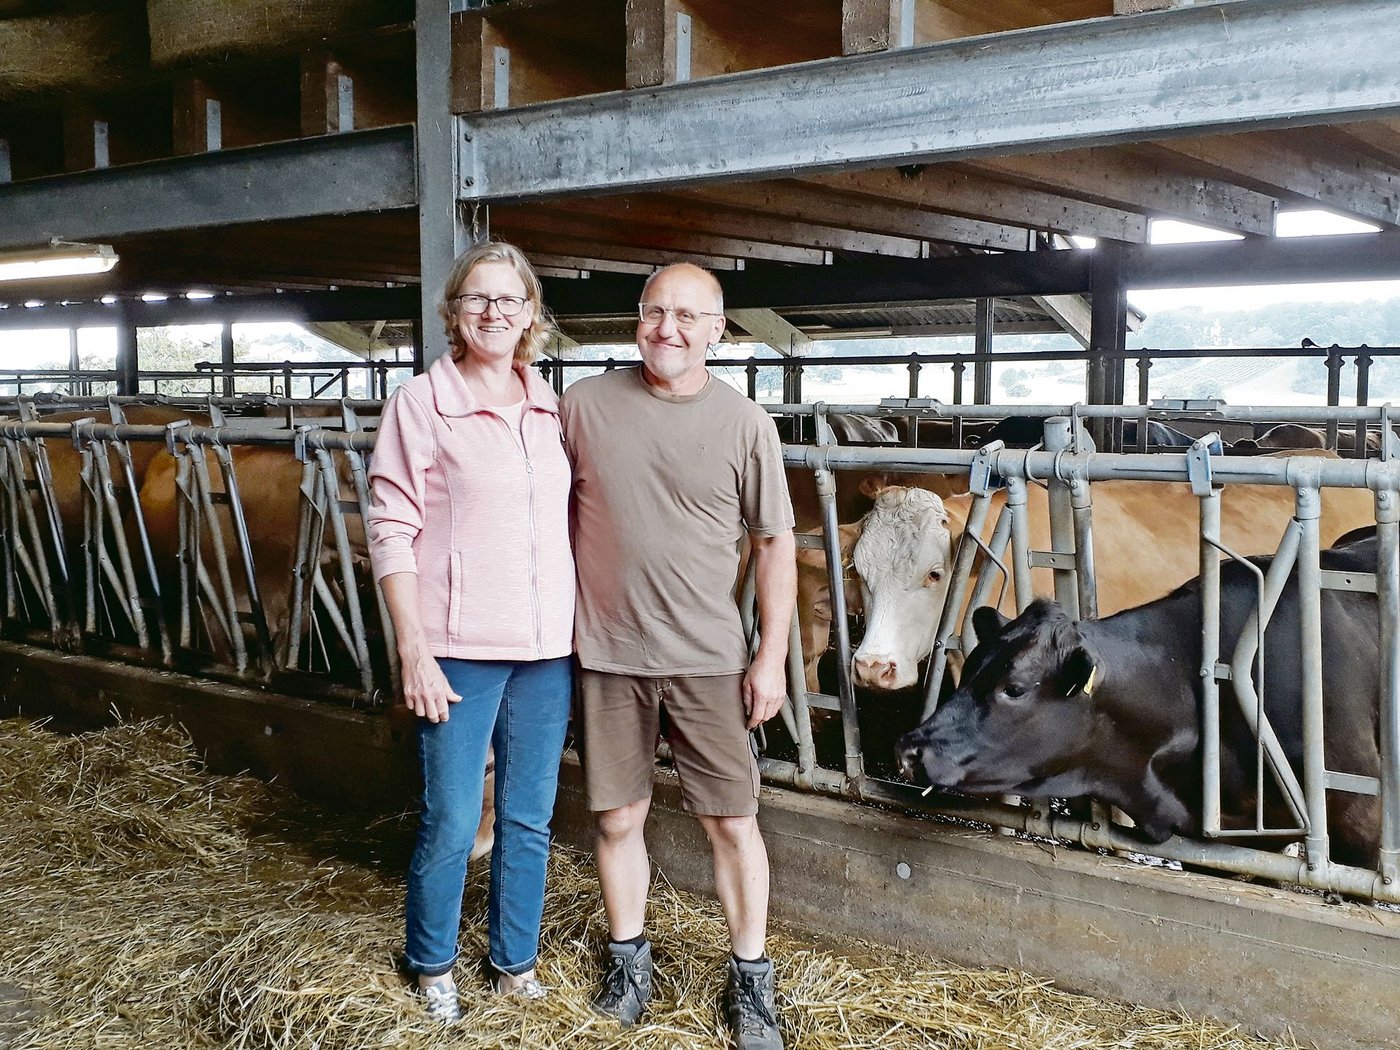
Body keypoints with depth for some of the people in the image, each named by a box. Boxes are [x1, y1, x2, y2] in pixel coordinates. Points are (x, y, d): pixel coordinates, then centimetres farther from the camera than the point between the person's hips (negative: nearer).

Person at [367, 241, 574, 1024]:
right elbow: (392, 532, -7)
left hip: (548, 649, 4)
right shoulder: (422, 403, -5)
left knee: (530, 821, 14)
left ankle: (516, 963, 32)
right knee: (452, 824, 4)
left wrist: (583, 630, 8)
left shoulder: (550, 407, 8)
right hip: (461, 649, -4)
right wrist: (413, 650, -12)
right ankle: (434, 969, 27)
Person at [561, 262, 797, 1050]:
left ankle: (751, 978, 22)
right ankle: (629, 957, 32)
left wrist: (774, 654, -2)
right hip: (608, 655, 1)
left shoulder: (746, 424, -4)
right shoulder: (586, 404, -1)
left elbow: (775, 543, 1)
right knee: (619, 817, 11)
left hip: (710, 660, -1)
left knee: (734, 822, 5)